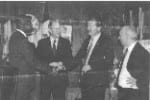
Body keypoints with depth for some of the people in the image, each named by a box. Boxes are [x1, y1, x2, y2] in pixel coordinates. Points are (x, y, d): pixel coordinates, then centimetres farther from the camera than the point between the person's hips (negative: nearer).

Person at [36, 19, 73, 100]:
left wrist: (61, 64, -15)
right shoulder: (42, 43, 8)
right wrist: (49, 64, -16)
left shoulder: (66, 43, 11)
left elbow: (69, 59, 4)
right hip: (45, 78, 0)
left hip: (60, 79, 1)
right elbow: (38, 60, -2)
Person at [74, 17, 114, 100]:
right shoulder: (87, 41, 15)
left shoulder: (106, 41, -6)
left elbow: (108, 63, -13)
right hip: (85, 80, 6)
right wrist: (82, 61, -4)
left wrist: (91, 66, -16)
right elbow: (78, 58, 17)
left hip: (98, 82, -6)